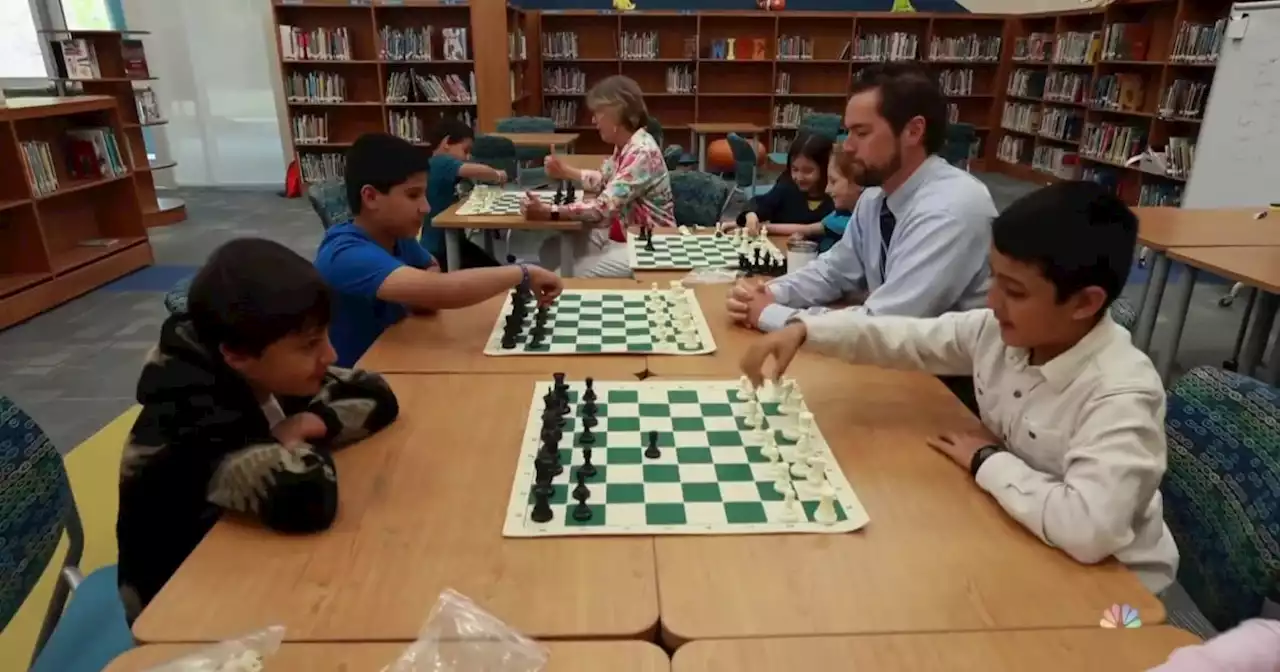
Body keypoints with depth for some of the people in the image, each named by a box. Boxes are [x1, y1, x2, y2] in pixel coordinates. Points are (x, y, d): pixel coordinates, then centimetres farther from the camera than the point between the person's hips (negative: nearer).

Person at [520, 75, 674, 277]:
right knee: (551, 250, 3)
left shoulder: (642, 153, -26)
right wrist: (565, 171, 14)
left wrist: (548, 212, -35)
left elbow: (605, 207, -33)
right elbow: (602, 180, 23)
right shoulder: (623, 145, 3)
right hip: (621, 233, 9)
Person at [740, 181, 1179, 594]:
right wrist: (803, 330, -18)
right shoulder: (998, 331, -13)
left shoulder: (1121, 395, -31)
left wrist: (987, 461, -28)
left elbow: (1088, 530, -43)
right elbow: (901, 337, -5)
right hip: (1014, 538, 5)